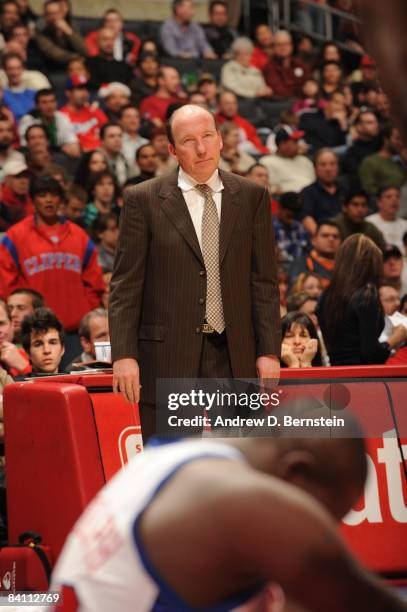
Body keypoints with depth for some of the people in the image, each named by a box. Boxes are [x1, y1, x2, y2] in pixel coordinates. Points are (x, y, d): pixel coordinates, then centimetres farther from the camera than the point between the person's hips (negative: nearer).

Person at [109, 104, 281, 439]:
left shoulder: (253, 197, 8)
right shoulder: (143, 200, 1)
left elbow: (264, 282, 8)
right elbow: (125, 284, 0)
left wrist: (269, 350, 2)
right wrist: (124, 354, -8)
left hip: (235, 357, 2)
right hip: (168, 358, -2)